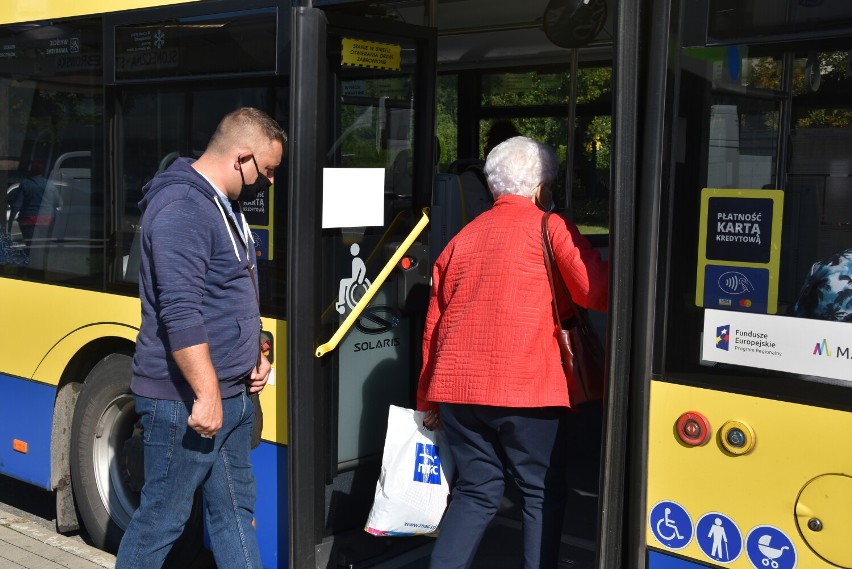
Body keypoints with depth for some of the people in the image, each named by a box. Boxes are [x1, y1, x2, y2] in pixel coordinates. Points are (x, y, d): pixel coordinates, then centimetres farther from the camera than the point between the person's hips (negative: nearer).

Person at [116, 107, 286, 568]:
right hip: (187, 400, -10)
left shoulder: (224, 206, 13)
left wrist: (252, 354, 13)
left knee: (234, 509, 16)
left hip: (230, 394, 10)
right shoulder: (181, 209, -19)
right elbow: (180, 312, -26)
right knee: (162, 518, 2)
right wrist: (206, 393, -24)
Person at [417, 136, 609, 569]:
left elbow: (434, 322, 15)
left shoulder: (462, 238, 15)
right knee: (544, 495, 9)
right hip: (526, 387, -5)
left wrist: (428, 399, 21)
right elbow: (600, 292, -8)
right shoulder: (548, 228, -1)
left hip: (458, 387, 5)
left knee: (475, 492, 15)